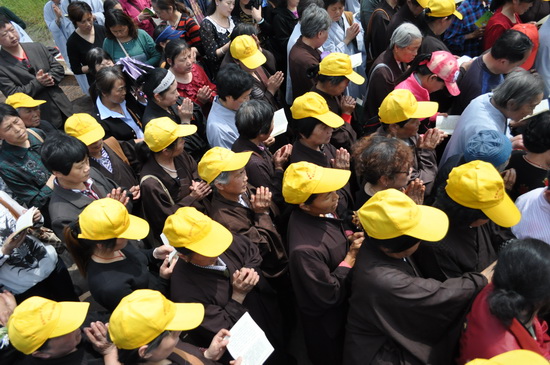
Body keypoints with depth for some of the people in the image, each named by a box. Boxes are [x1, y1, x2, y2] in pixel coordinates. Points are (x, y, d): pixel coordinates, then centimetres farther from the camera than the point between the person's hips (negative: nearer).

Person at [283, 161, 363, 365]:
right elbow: (329, 295, -28)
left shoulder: (320, 212, -15)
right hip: (326, 323, -7)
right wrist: (351, 256, -24)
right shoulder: (305, 249, -40)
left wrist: (348, 239, -12)